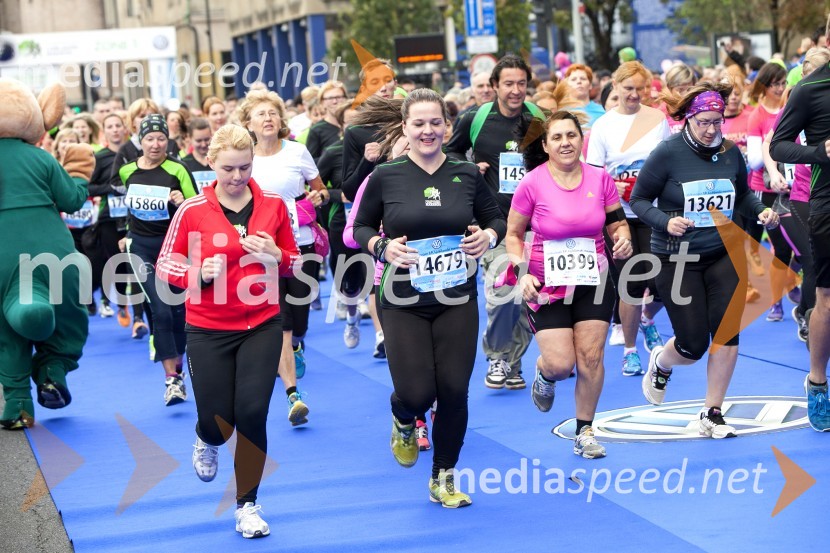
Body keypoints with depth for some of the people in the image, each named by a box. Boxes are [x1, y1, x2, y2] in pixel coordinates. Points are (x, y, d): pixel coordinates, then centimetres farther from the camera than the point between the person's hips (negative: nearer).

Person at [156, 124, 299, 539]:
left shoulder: (273, 205, -1)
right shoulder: (192, 211, -8)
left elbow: (294, 261, 10)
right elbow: (166, 266, -2)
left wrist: (275, 255, -12)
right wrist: (200, 273, -20)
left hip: (262, 325, 1)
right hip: (209, 329, -1)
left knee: (253, 414, -6)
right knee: (217, 420, 2)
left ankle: (247, 505, 14)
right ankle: (207, 442, 44)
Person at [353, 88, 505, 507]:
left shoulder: (467, 174, 2)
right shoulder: (385, 177, -4)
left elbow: (496, 219, 14)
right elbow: (361, 226, 7)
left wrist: (488, 236, -9)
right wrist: (382, 247, -13)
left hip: (458, 300, 2)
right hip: (403, 303, -2)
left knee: (454, 392, -1)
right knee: (416, 394, -7)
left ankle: (444, 479, 19)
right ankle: (403, 422, 34)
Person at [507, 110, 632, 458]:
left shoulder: (600, 179, -4)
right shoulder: (532, 184, -11)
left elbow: (618, 224, 7)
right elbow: (513, 235, -1)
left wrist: (623, 240, -15)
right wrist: (522, 274, -14)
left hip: (593, 281, 2)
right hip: (547, 285, -2)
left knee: (591, 357, -3)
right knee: (561, 364, -10)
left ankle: (584, 433, 15)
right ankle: (543, 375, 30)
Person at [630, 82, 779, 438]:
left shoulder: (731, 152, 1)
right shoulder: (668, 153, -12)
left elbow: (742, 197, 16)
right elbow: (639, 199, -7)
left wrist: (761, 212, -4)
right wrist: (665, 221, -24)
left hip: (726, 253, 4)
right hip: (678, 259, -3)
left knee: (727, 335, -7)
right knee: (693, 346, -1)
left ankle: (712, 414, 10)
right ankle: (660, 362, 37)